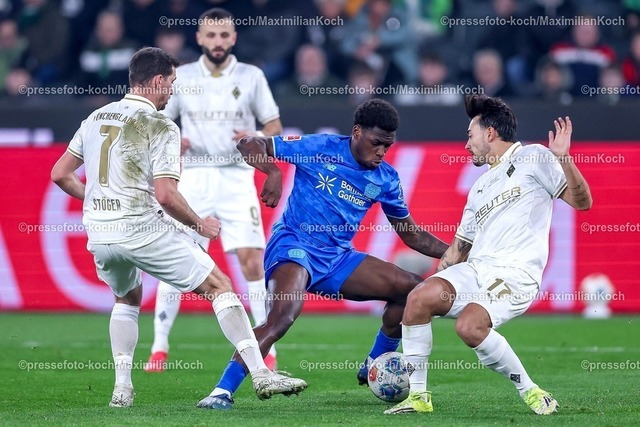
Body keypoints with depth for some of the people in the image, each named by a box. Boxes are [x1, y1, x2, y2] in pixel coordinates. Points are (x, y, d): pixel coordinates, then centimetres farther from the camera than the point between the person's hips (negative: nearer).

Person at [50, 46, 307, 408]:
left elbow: (60, 174, 15)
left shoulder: (96, 118, 12)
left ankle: (122, 388, 20)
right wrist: (200, 224, 0)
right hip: (144, 230, -6)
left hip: (99, 235, 6)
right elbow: (165, 195, -16)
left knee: (127, 298, 32)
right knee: (219, 286, 2)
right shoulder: (160, 127, -7)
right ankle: (261, 374, -7)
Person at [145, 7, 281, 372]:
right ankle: (160, 346, 7)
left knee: (252, 259, -10)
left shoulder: (252, 76, 4)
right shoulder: (181, 78, 6)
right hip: (193, 177, 1)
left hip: (237, 178, -1)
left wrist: (255, 138, -15)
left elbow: (275, 126, 7)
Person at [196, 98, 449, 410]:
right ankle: (222, 392, -32)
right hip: (294, 246, -6)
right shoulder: (320, 148, -8)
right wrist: (273, 172, -27)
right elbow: (248, 145, -7)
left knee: (413, 289, 2)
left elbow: (411, 234, 17)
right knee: (282, 315, -34)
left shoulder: (386, 179, 7)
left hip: (337, 258, 7)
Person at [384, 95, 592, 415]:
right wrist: (435, 280, 24)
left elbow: (582, 202, -4)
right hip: (476, 269, 7)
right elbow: (459, 247, 30)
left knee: (469, 326, -32)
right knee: (419, 298, -20)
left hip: (517, 274, -7)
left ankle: (529, 391, -13)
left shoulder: (533, 157, 5)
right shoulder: (480, 187, 26)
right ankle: (417, 395, -12)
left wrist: (563, 159, -18)